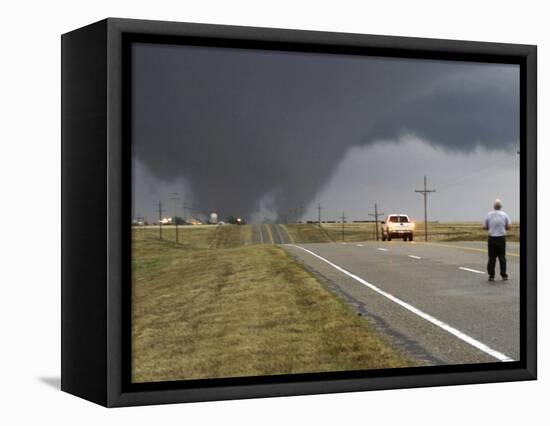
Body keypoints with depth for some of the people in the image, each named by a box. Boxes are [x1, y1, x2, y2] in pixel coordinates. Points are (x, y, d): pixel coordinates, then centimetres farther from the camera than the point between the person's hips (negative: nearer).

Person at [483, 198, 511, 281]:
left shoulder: (489, 215, -2)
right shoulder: (504, 215, -2)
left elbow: (484, 227, 0)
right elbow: (509, 227, -1)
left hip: (492, 238, 0)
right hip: (501, 238, 0)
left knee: (492, 258, 3)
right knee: (502, 257, 7)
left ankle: (491, 276, 2)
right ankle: (504, 275, 8)